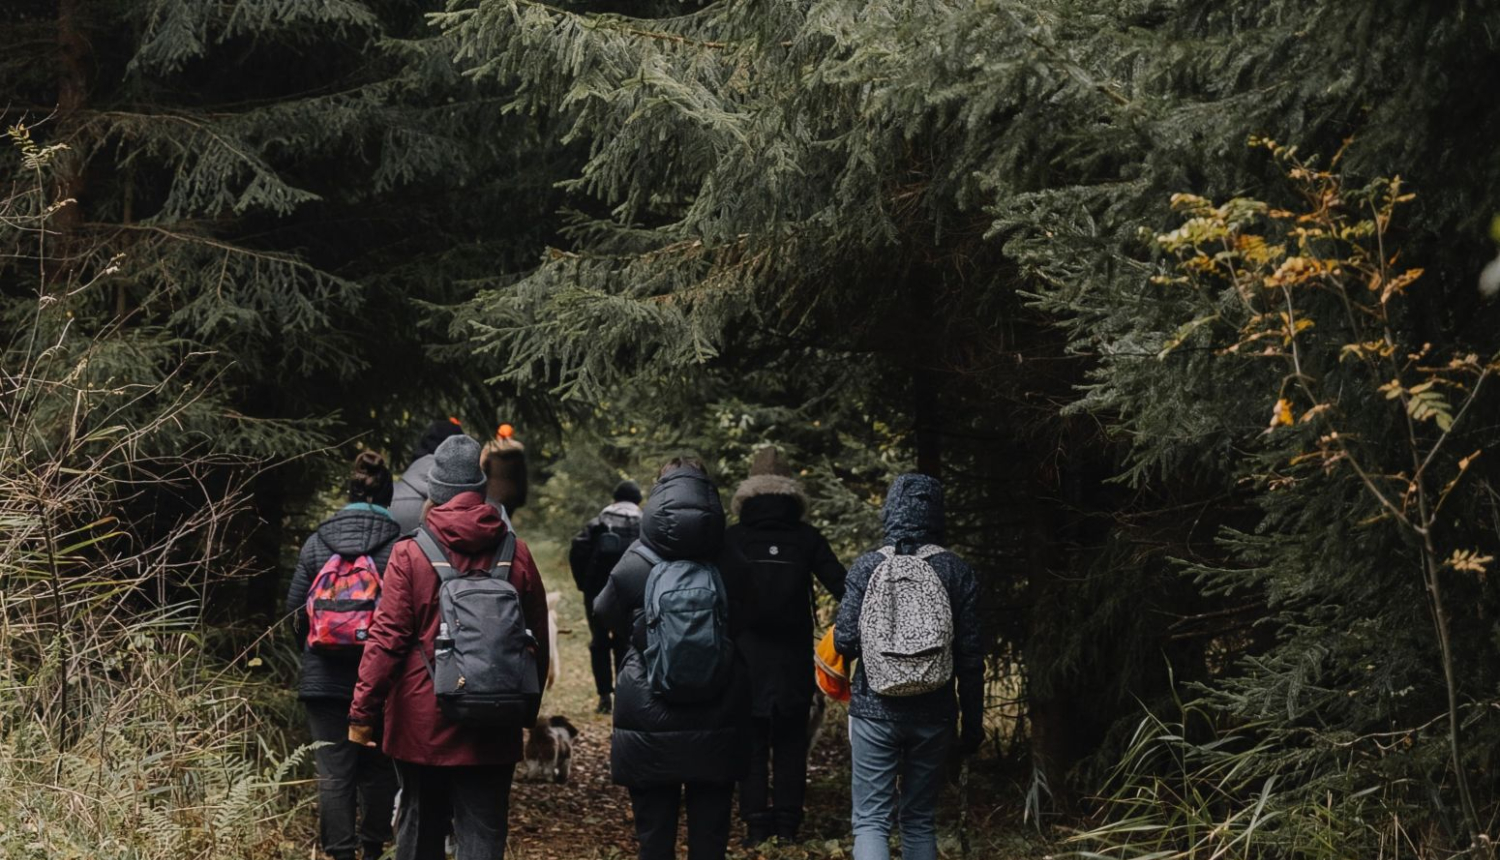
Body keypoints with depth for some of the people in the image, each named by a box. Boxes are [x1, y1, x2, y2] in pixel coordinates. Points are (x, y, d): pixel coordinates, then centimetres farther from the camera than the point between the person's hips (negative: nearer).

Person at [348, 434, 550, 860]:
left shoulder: (410, 554, -8)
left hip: (422, 724, -1)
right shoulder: (516, 554, 0)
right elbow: (537, 639, 7)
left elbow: (387, 638, -11)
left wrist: (362, 711, -4)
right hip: (492, 729, 1)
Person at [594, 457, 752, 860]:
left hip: (650, 724, -1)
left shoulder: (634, 565, -10)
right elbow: (745, 621, 6)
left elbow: (605, 611, 7)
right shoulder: (731, 566, -7)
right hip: (716, 723, 1)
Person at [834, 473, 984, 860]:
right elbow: (970, 657, 0)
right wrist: (973, 722, 8)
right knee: (920, 821, 14)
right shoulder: (956, 572, -1)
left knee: (871, 821, 0)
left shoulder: (867, 567, -5)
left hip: (875, 709, -2)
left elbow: (845, 642, -8)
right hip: (933, 715, 2)